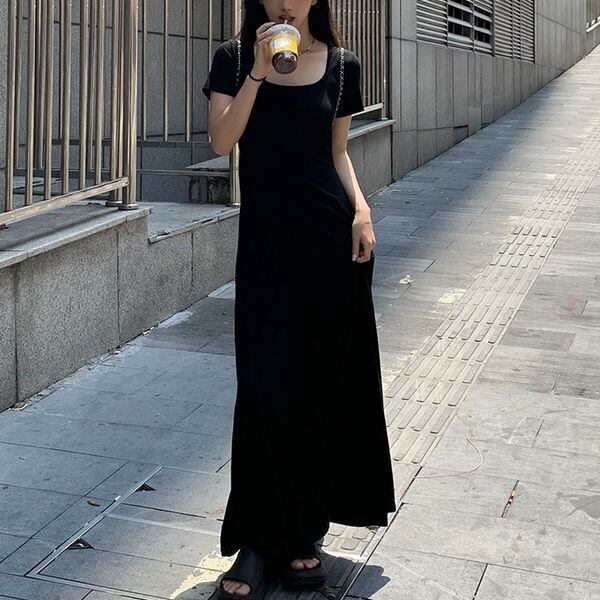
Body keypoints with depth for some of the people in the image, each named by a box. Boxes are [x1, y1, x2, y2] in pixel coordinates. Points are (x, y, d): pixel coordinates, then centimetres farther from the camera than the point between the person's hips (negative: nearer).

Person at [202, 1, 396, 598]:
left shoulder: (340, 65, 6)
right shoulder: (234, 58, 3)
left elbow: (338, 151, 10)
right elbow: (222, 141, -9)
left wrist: (360, 207, -6)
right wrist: (259, 72, -17)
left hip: (333, 237, 2)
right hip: (265, 240, -1)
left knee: (323, 386, 6)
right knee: (268, 388, -4)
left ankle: (303, 531, 21)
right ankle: (258, 542, 6)